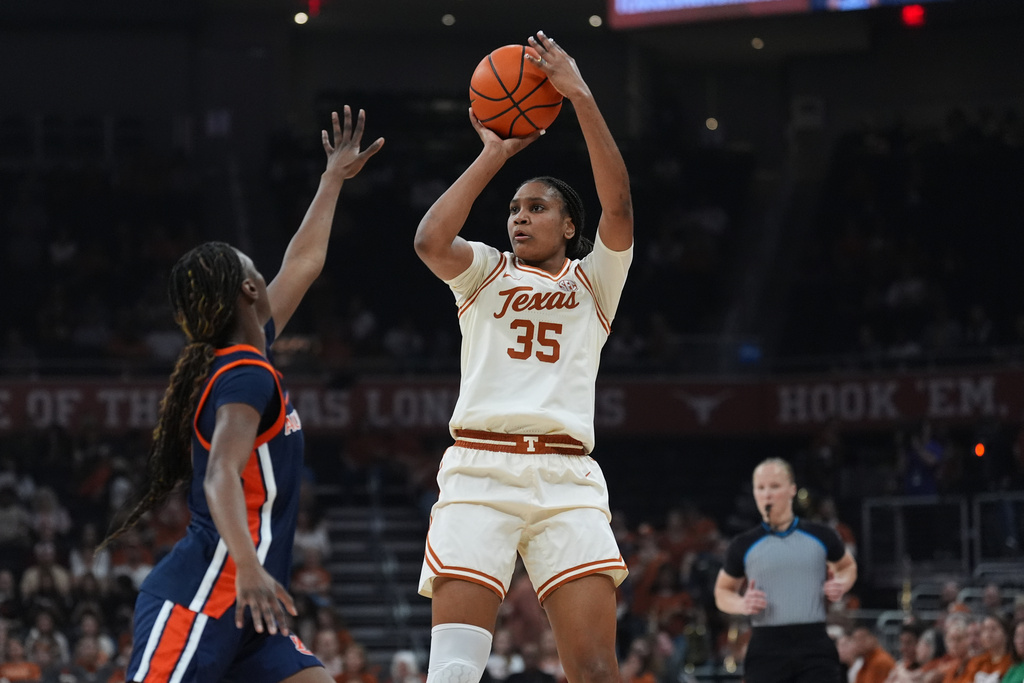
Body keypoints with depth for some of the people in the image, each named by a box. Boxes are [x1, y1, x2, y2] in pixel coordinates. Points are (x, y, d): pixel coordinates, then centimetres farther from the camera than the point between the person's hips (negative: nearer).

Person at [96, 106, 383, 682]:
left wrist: (335, 179, 42)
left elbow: (302, 266, 32)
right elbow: (220, 478, -26)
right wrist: (248, 567, -41)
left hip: (238, 605, 11)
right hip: (199, 597, -11)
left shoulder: (239, 360, 17)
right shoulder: (247, 376, -11)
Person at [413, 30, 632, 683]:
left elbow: (620, 207, 0)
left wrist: (581, 97, -5)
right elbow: (431, 241, -2)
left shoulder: (592, 280, 19)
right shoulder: (487, 272, 20)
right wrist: (493, 156, 5)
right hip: (479, 469, 0)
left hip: (566, 478, 0)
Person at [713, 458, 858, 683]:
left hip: (815, 646, 0)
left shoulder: (820, 536, 7)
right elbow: (722, 591, 18)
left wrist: (841, 584, 3)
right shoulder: (744, 546, 6)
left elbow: (848, 565, 26)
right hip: (766, 648, 0)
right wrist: (741, 604, -4)